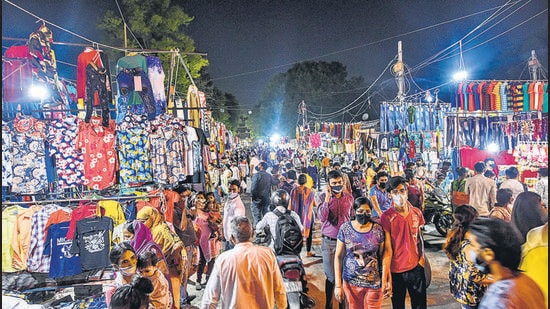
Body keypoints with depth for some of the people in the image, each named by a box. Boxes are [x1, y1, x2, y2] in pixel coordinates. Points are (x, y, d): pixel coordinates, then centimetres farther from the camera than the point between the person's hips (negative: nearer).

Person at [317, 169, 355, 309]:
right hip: (329, 241, -2)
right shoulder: (323, 196, -5)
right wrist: (327, 198, -20)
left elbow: (352, 218, 15)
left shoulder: (349, 197, 3)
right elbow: (322, 217, -16)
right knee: (331, 276, 5)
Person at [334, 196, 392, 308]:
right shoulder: (345, 229, -7)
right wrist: (338, 285, -6)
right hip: (350, 282, 0)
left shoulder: (378, 230, -6)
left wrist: (385, 280, -6)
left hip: (374, 283, 0)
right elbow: (338, 257, -5)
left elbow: (384, 256, 0)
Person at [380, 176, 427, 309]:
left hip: (416, 267, 4)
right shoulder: (386, 217, -15)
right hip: (396, 270, -4)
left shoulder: (417, 212, -1)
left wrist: (421, 257, 4)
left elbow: (419, 237, 13)